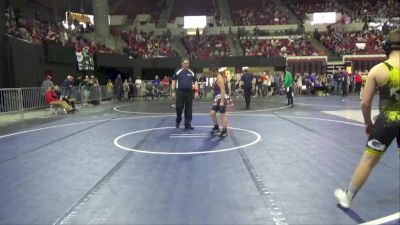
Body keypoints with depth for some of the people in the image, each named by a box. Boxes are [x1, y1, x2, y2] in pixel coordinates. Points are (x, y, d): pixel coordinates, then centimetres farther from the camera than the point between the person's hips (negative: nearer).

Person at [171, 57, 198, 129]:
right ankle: (178, 121, 25)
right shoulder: (177, 72, 2)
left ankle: (187, 124, 10)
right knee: (179, 108, 1)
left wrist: (196, 91, -1)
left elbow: (195, 82, 10)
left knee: (188, 109, 3)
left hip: (189, 92, 2)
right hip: (180, 92, -2)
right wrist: (173, 91, -3)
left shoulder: (191, 72, 8)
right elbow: (174, 81, 3)